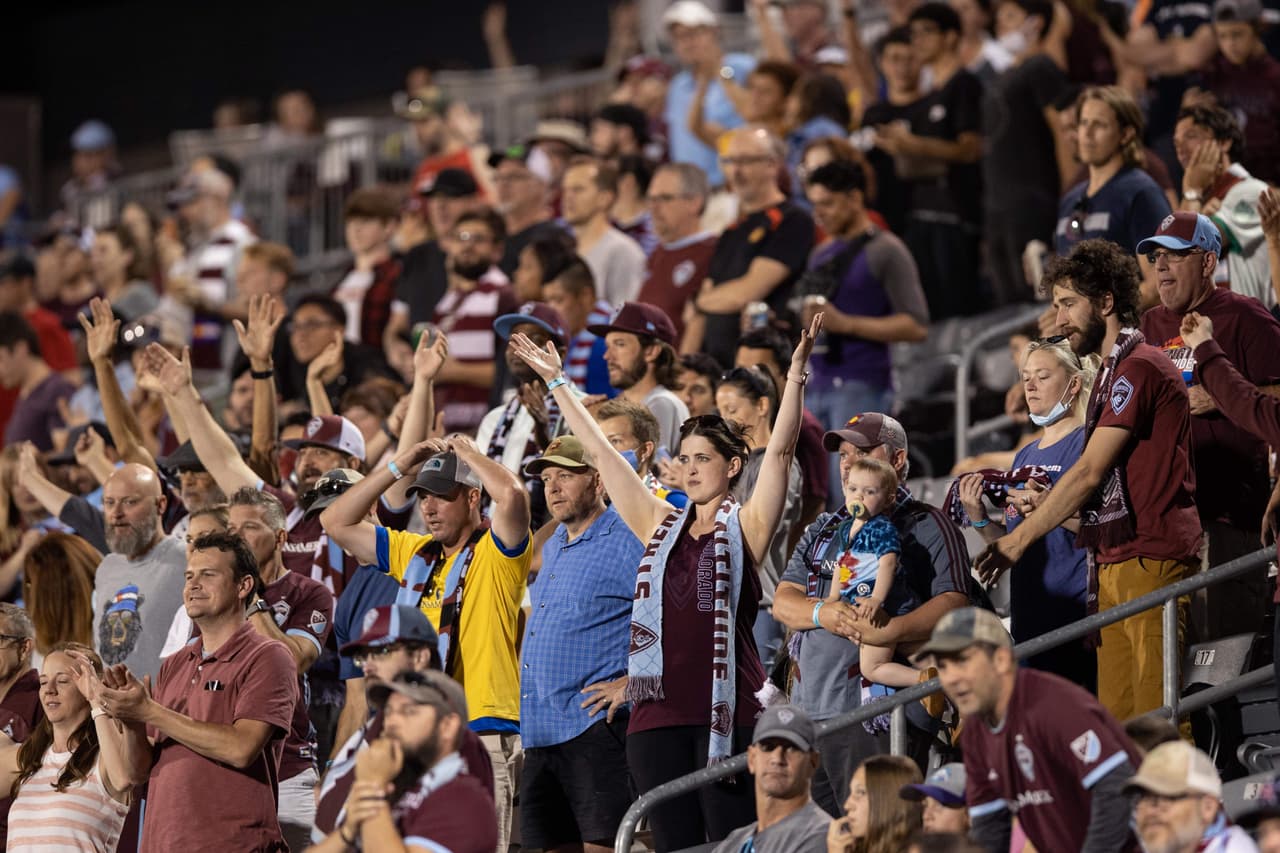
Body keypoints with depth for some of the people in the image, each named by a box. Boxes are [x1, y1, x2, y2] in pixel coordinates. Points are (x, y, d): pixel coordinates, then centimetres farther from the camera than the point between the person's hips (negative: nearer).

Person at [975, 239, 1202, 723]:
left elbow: (1090, 472, -13)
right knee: (1116, 716, 4)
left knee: (1155, 718, -13)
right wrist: (1044, 505, 8)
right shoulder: (1113, 373, 23)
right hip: (1115, 564, 10)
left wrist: (1019, 540, -9)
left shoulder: (1139, 367, -9)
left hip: (1150, 560, -10)